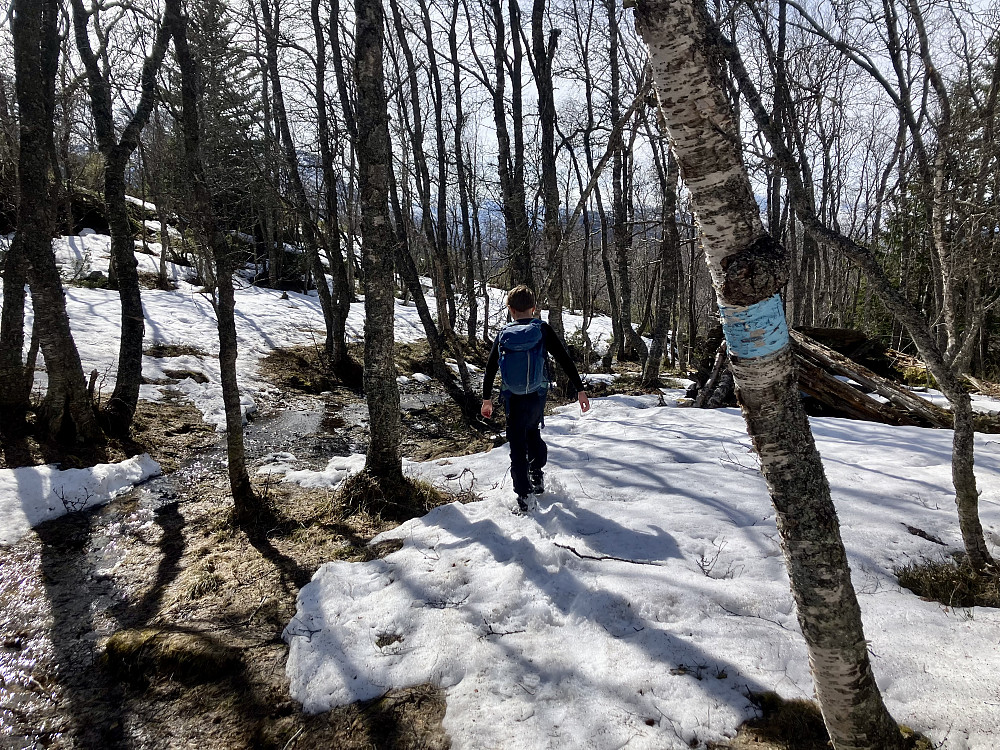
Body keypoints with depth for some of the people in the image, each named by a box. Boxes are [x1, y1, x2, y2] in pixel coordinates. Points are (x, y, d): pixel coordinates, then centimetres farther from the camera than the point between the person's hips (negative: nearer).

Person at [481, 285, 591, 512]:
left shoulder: (503, 334, -1)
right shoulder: (542, 330, -6)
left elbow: (490, 368, 5)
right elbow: (565, 360, -9)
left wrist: (487, 399, 15)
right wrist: (580, 390, -4)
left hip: (512, 399, 0)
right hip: (537, 396, 0)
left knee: (517, 444, 7)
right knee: (533, 432, 26)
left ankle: (523, 496, 6)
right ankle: (537, 478, 26)